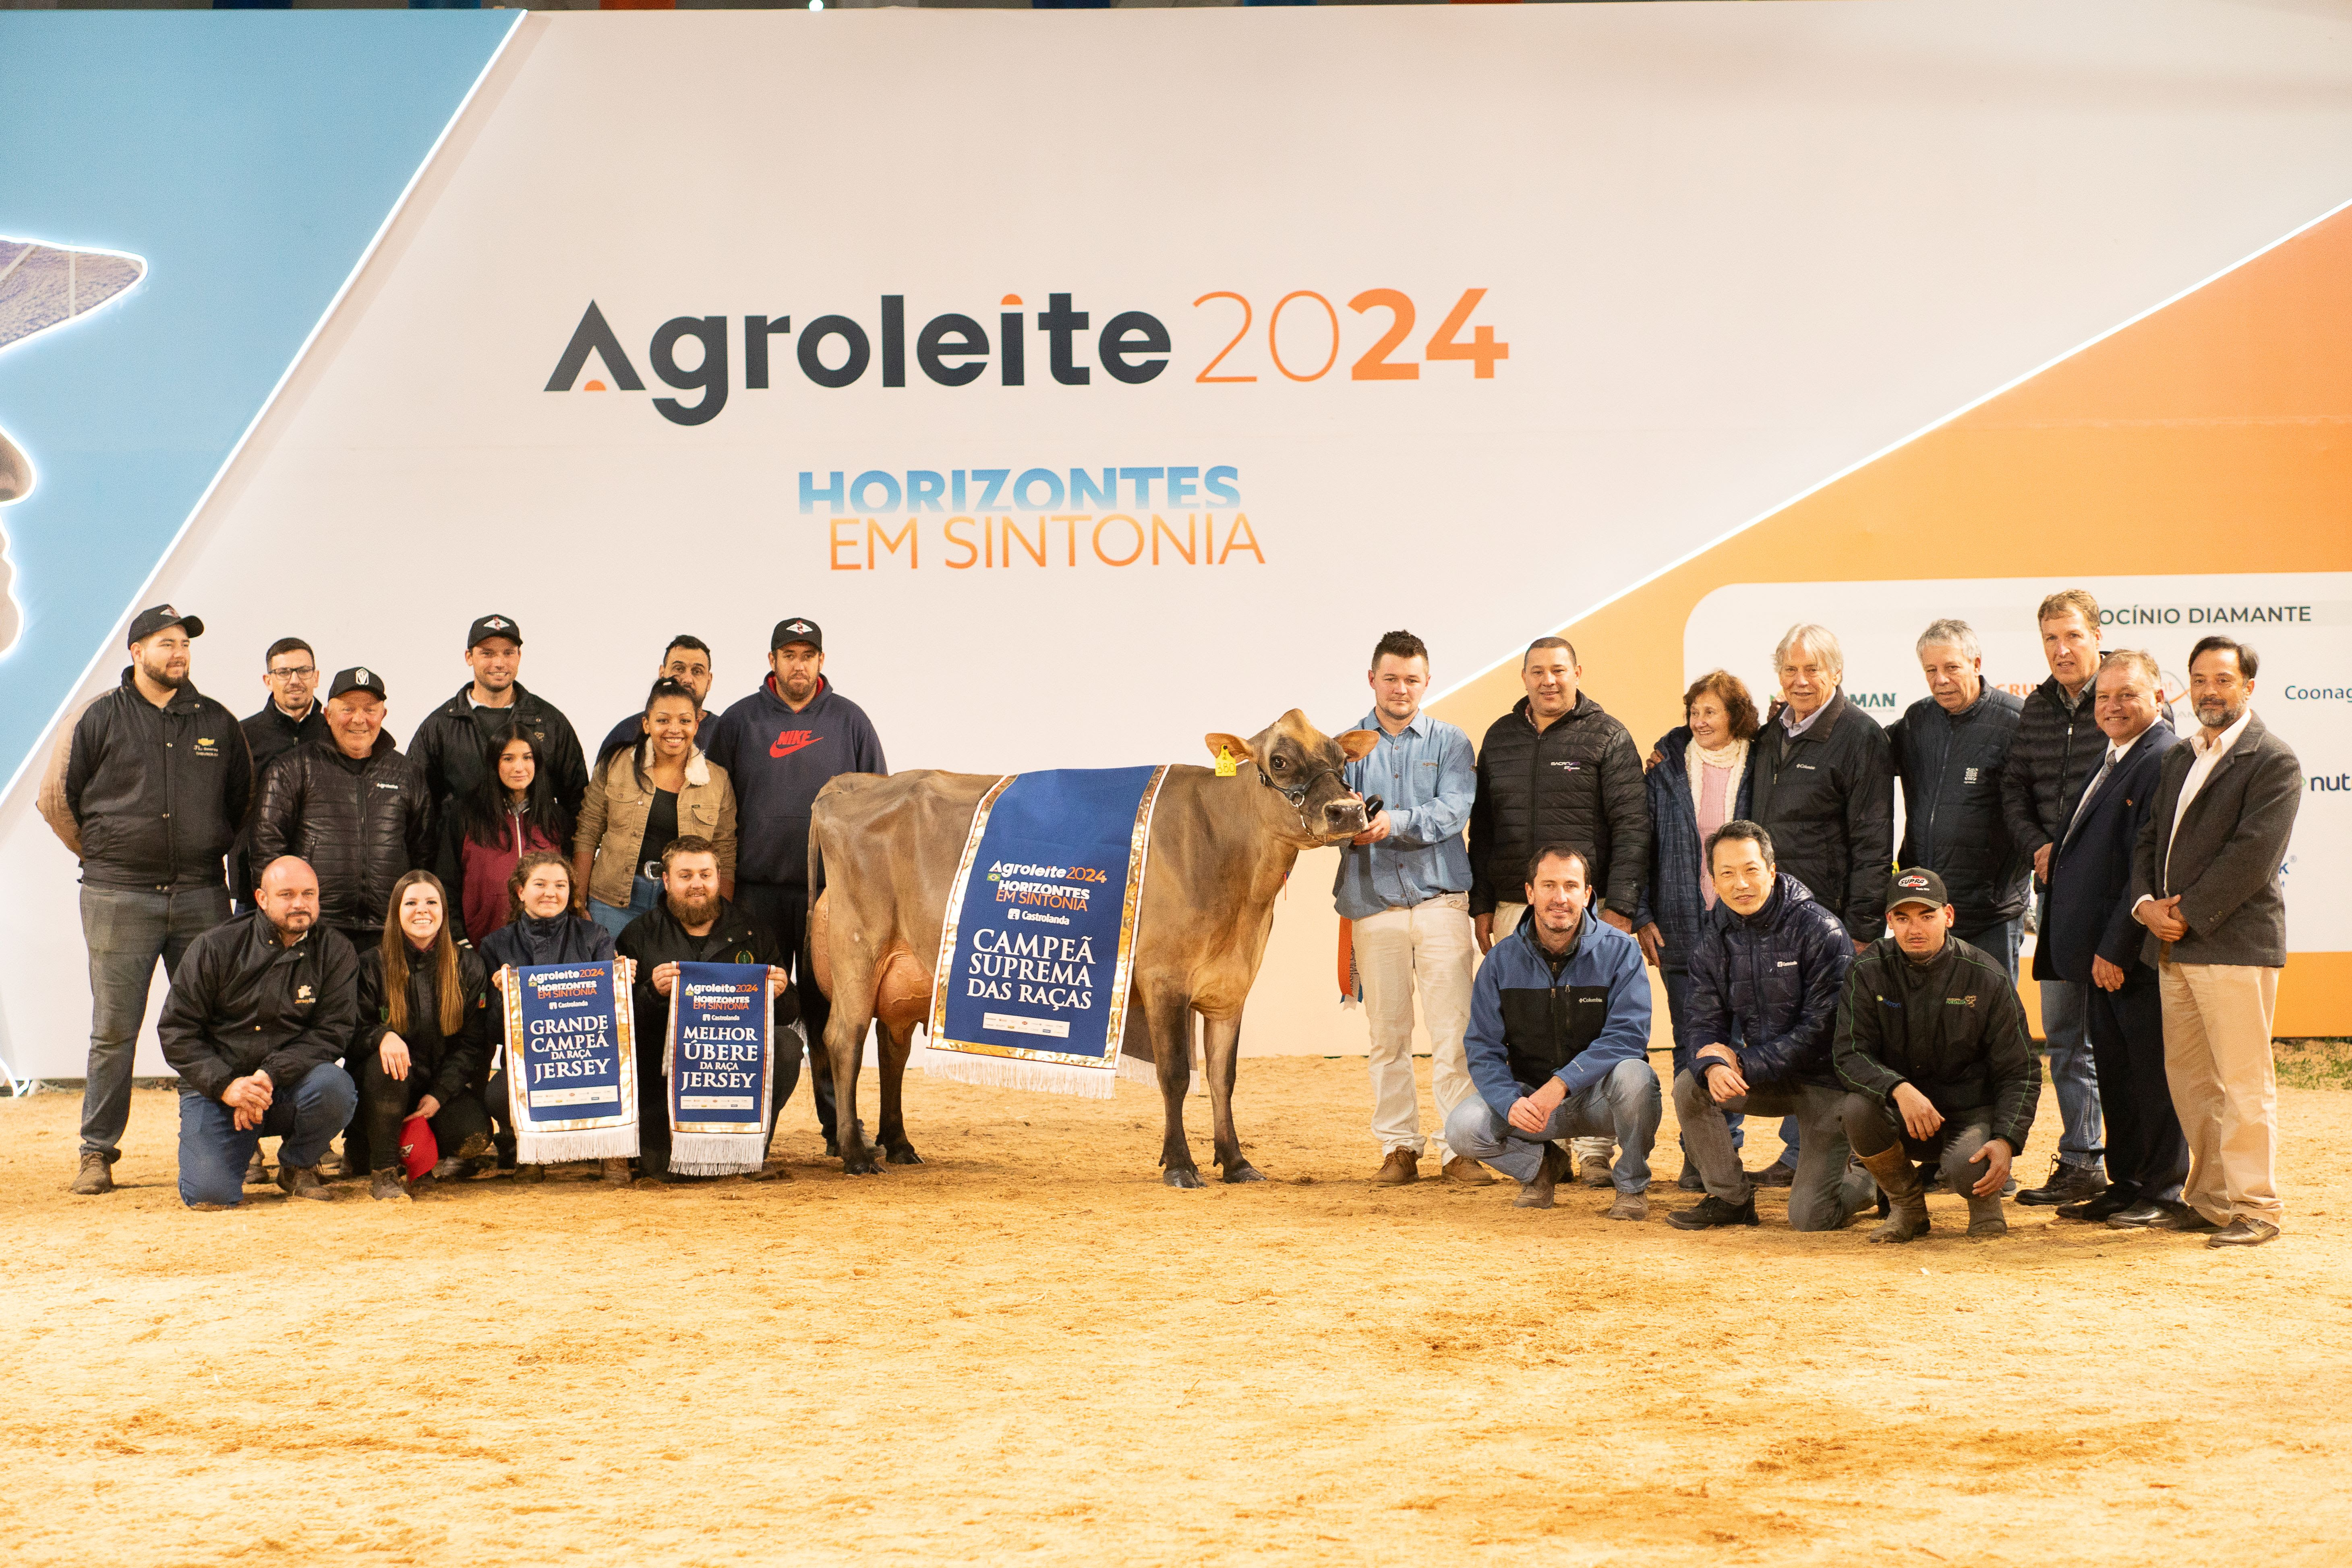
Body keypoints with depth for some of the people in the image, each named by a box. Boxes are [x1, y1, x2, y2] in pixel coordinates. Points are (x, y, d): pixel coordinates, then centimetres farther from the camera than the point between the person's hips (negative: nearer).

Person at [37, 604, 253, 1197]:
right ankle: (98, 1152, 6)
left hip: (201, 897, 2)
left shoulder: (217, 723, 11)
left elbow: (244, 800, 19)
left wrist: (211, 852, 12)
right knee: (114, 1031, -1)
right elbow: (61, 797, 8)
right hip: (119, 901, -2)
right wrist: (105, 856, 8)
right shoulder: (101, 719, 3)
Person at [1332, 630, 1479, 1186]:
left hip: (1440, 900, -2)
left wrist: (1396, 821, -24)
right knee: (1388, 1033, 4)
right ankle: (1399, 1147, 12)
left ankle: (1460, 1149, -3)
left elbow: (1455, 808, -8)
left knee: (1453, 1029, -7)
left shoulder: (1450, 743, 9)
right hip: (1372, 904, 2)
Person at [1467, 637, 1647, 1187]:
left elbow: (1631, 827, -2)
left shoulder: (1607, 737, 2)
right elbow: (1482, 828, 19)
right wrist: (1481, 905, 12)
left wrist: (1620, 906, -10)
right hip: (1513, 909, 4)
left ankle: (1595, 1152, -1)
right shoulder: (1500, 738, 15)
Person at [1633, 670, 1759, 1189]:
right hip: (1681, 927, 1)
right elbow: (1641, 843, 8)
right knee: (1690, 1044, 3)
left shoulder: (1757, 768, 1)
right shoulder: (1666, 768, 5)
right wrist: (1642, 916, 2)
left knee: (1733, 1042, -1)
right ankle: (1696, 1153, 9)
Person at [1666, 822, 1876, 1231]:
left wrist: (1742, 1063, -22)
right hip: (1765, 1079, 5)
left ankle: (1869, 1179, 21)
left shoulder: (1821, 932, -17)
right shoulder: (1713, 941, 0)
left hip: (1827, 1080, -5)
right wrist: (1713, 1065, -28)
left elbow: (1821, 1030, -21)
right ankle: (1732, 1198, 0)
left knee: (1809, 1217, -14)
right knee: (1690, 1086, -20)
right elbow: (1704, 1024, -3)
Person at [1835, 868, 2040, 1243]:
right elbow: (1849, 1054, -13)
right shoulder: (1869, 972, -7)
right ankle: (1907, 1204, -3)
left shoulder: (1987, 979, -9)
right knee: (1857, 1108, -31)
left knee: (1966, 1168, -34)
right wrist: (1899, 1089, -33)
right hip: (1900, 1113, 2)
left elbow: (2020, 1073, -6)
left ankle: (1985, 1198, 8)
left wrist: (2006, 1141, -22)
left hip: (1969, 1112, -2)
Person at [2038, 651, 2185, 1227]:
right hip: (2104, 954, 9)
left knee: (2152, 1073, 0)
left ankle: (2162, 1192, 10)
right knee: (2114, 1072, 15)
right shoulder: (2113, 762, 16)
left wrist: (2115, 948, -19)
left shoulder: (2164, 761, -15)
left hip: (2139, 953, -9)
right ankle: (2125, 1185, 24)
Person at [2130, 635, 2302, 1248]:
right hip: (2174, 945, 8)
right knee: (2187, 1077, 11)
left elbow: (2254, 854, -15)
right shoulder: (2178, 760, 20)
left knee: (2243, 1081, -5)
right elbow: (2150, 838, 18)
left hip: (2235, 942, -8)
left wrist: (2187, 914, -14)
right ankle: (2210, 1199, 19)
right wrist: (2147, 903, 0)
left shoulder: (2273, 761, -6)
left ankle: (2255, 1207, 2)